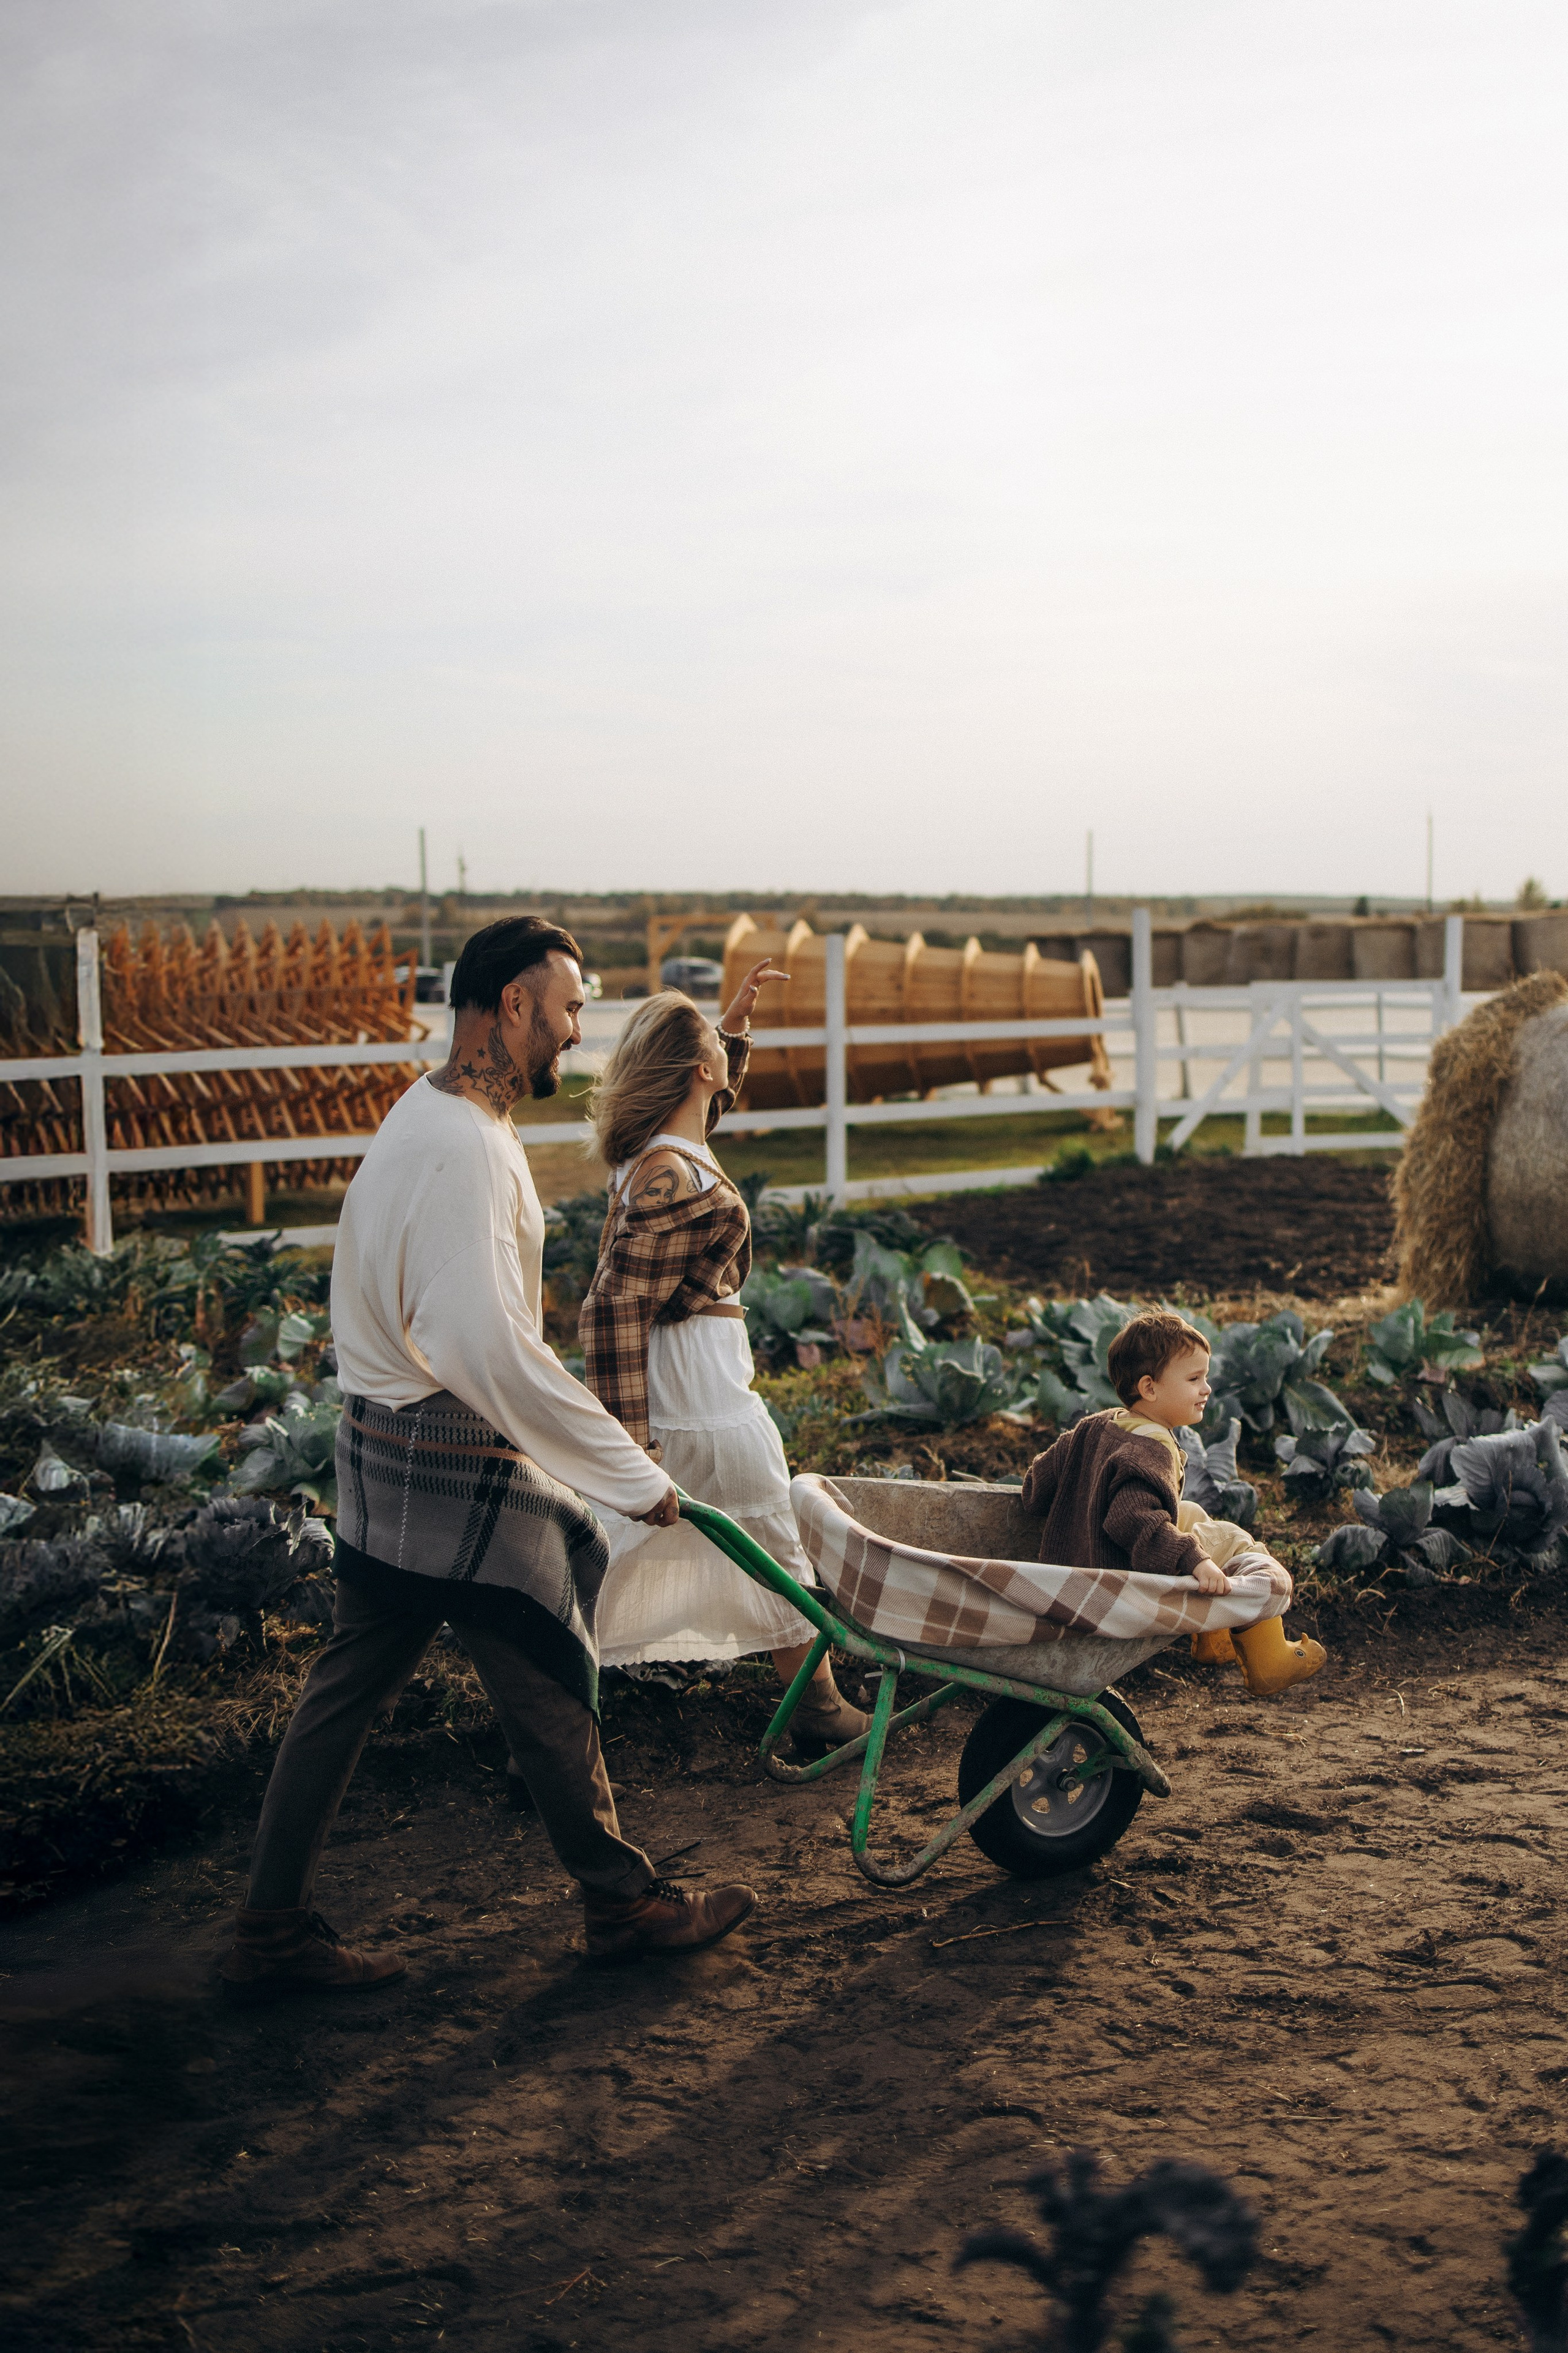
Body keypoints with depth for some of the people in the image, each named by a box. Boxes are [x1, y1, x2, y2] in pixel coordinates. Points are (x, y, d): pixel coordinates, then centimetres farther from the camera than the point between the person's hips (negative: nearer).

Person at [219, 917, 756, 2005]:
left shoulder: (433, 1116, 12)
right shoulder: (462, 1145, -22)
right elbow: (488, 1345, -29)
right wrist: (631, 1475, -23)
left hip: (388, 1459, 10)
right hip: (459, 1468, -10)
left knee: (348, 1689, 13)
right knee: (550, 1688, 6)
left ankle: (274, 1934, 20)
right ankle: (626, 1901, 24)